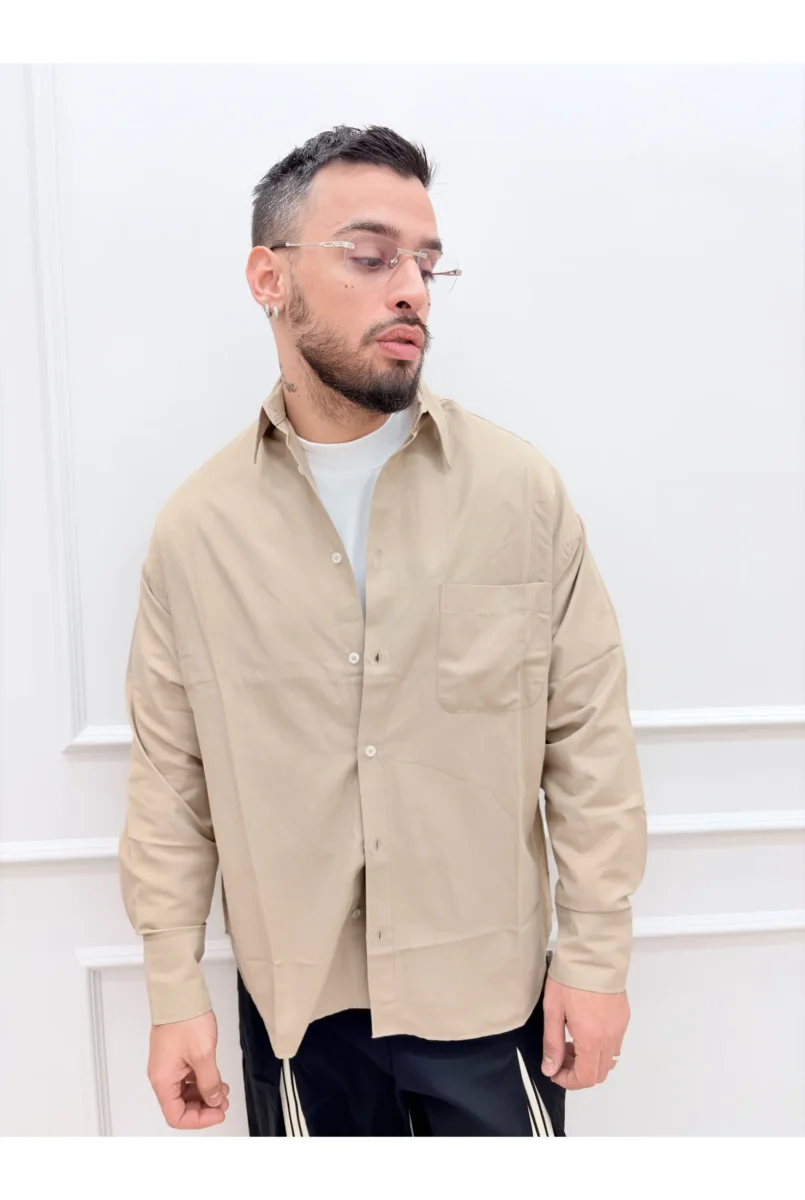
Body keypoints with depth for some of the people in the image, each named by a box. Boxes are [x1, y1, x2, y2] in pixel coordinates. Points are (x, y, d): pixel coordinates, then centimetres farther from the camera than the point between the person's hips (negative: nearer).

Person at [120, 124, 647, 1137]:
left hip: (490, 992, 0)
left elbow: (588, 738, -4)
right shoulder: (194, 528, -6)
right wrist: (173, 989, 1)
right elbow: (170, 774, -1)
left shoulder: (523, 492, -8)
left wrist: (597, 955, -2)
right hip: (294, 1002, 1)